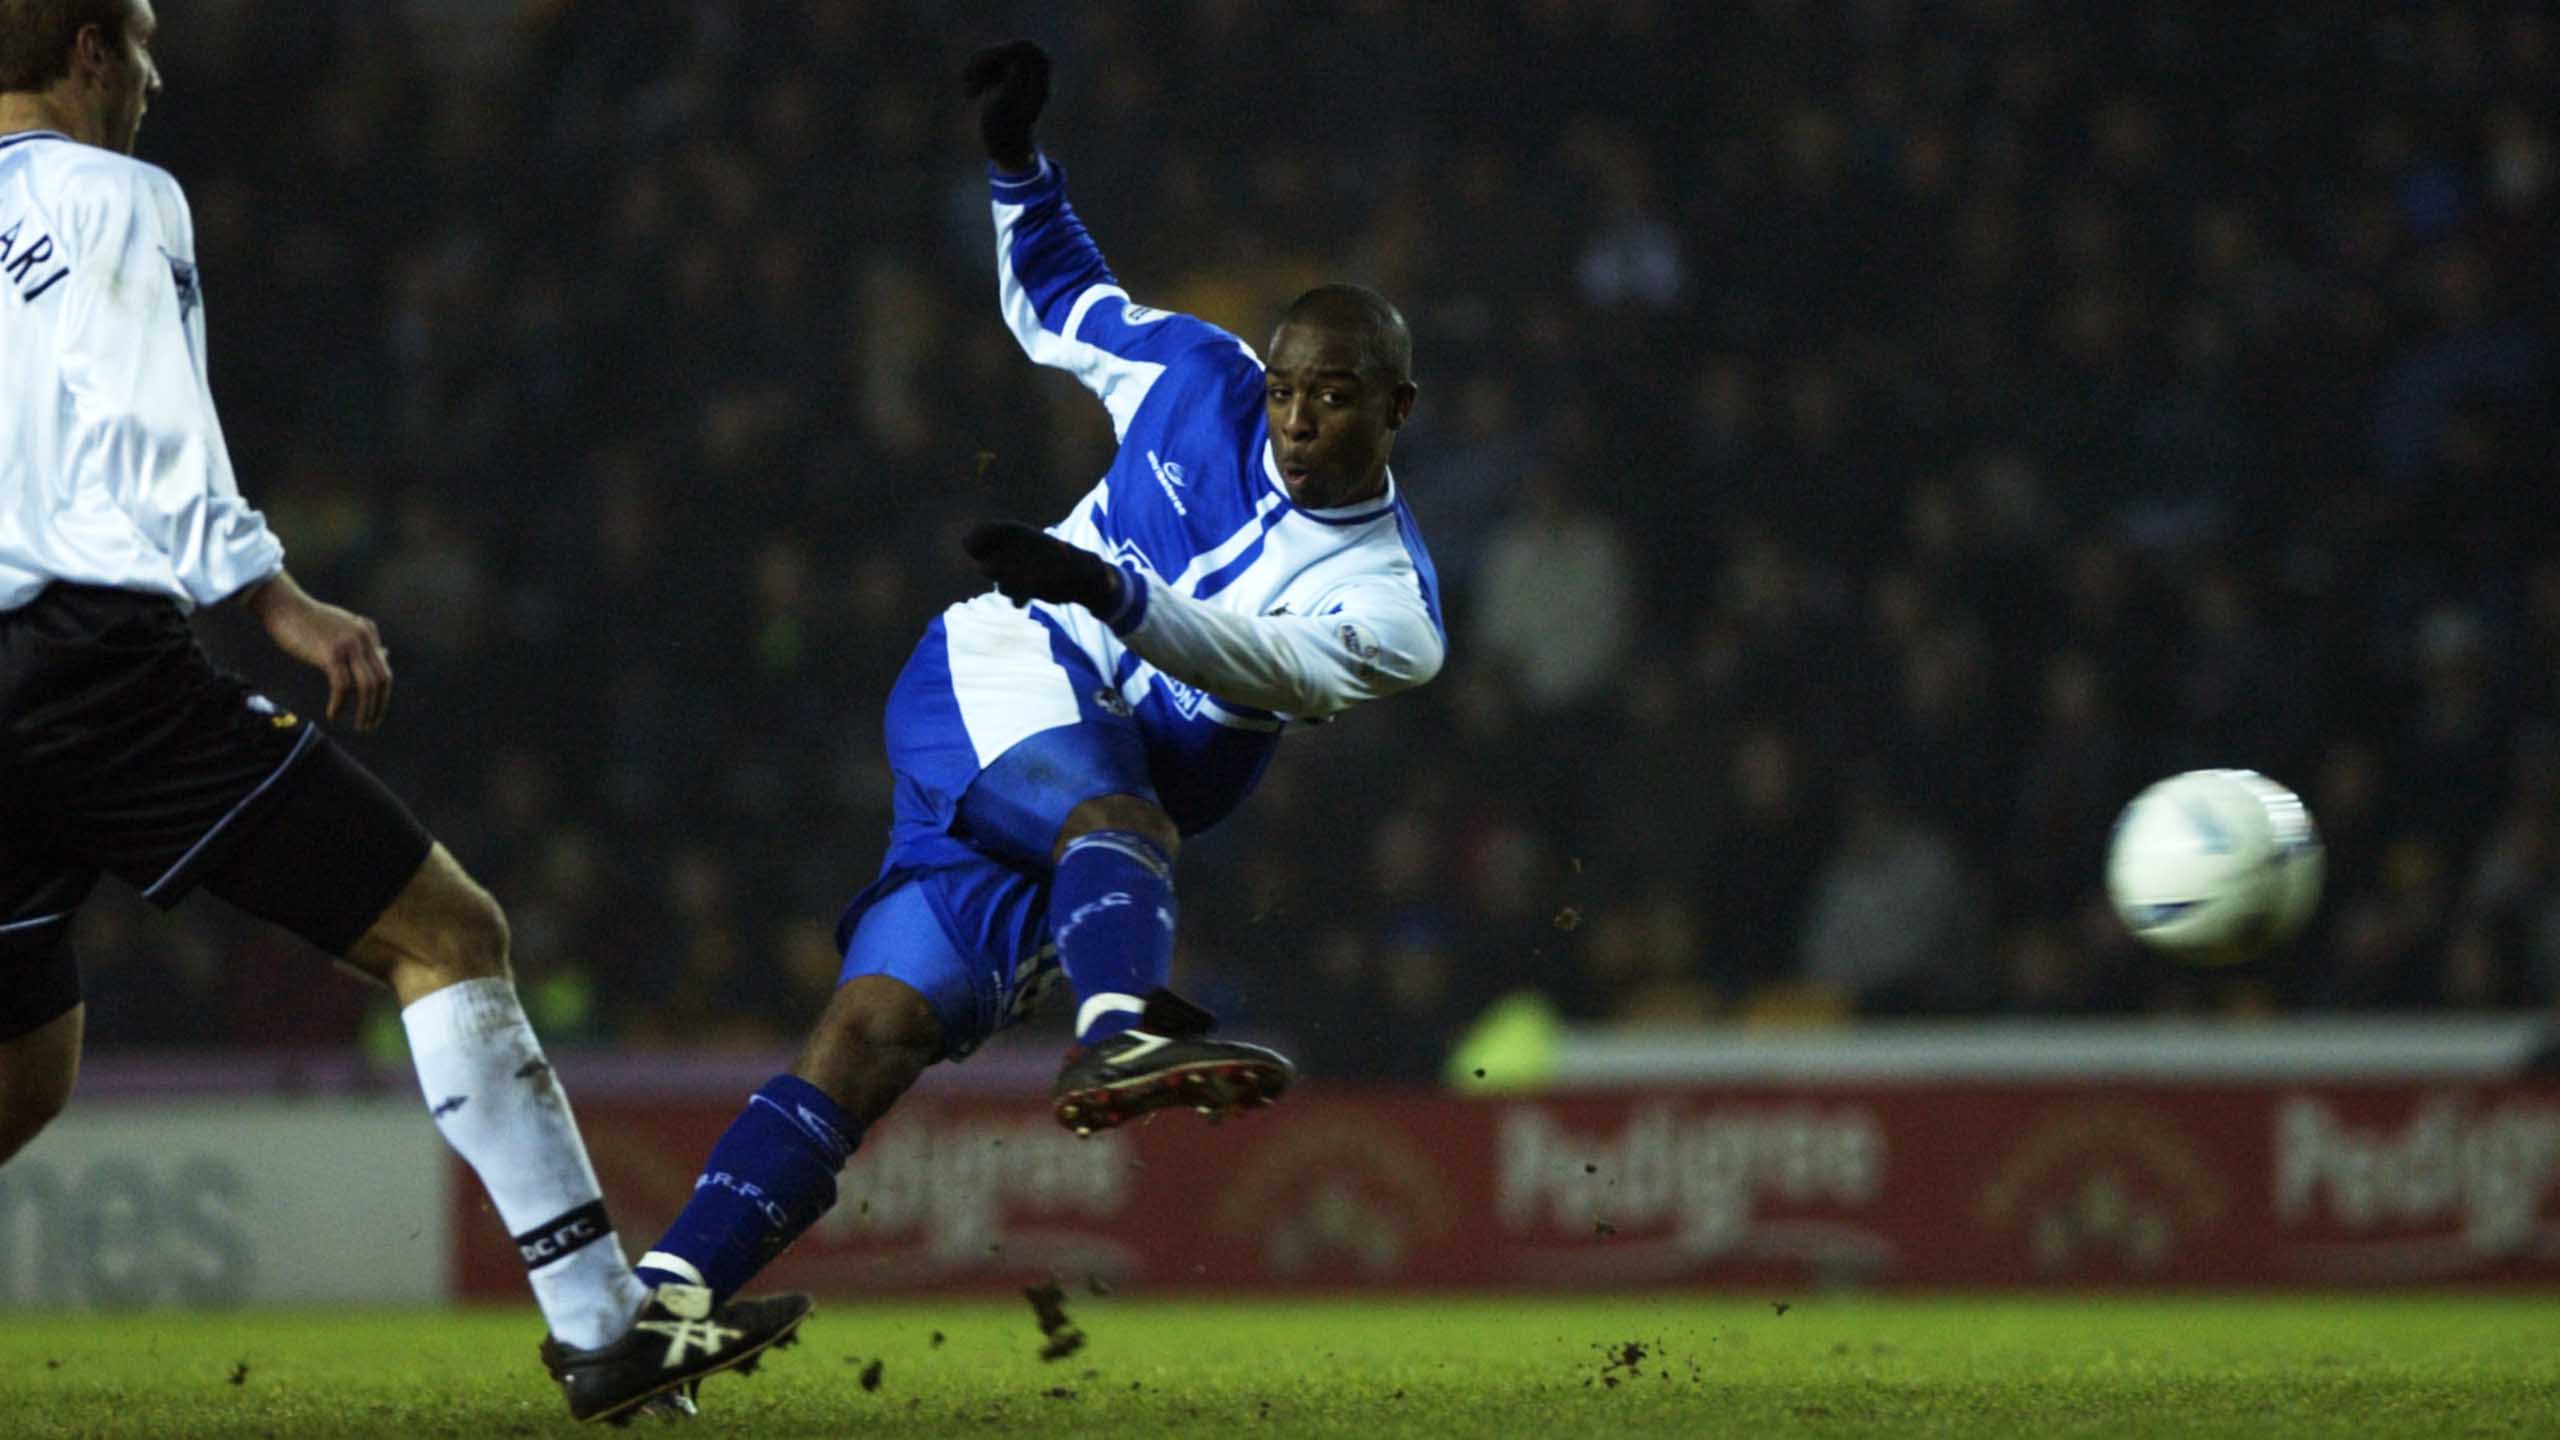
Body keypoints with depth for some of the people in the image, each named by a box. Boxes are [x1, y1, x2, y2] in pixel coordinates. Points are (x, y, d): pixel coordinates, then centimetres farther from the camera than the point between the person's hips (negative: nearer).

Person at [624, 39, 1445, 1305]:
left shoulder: (1391, 607, -3)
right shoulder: (1198, 382, 5)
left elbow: (1250, 660, -22)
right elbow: (1055, 301, 25)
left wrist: (1111, 593, -39)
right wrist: (1016, 160, 11)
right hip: (994, 686, -1)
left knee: (872, 1040, -12)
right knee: (1121, 821, -35)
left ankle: (666, 1295, -15)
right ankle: (1122, 1029, -66)